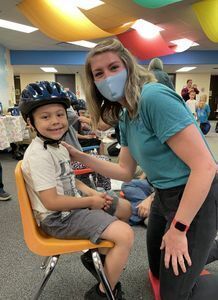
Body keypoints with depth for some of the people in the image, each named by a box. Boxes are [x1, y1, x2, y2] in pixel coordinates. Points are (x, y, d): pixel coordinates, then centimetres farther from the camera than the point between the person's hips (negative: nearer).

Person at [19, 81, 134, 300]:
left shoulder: (58, 146, 8)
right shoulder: (39, 155, -23)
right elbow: (51, 202, -25)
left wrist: (93, 193, 0)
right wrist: (90, 201, -15)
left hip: (74, 204, 10)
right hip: (59, 218, -10)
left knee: (125, 208, 18)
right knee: (125, 234, -21)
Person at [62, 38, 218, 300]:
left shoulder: (154, 97, -24)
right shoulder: (125, 116, 4)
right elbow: (126, 171, 7)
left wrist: (178, 229, -22)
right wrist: (80, 157, 2)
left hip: (196, 198, -8)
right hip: (164, 197, 9)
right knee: (158, 271, 27)